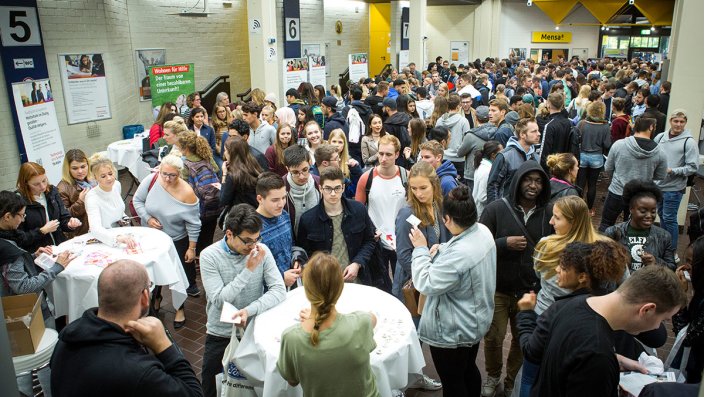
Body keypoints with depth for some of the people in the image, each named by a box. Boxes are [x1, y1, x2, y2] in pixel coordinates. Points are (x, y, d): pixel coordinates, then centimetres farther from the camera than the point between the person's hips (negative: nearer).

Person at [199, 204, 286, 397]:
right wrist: (249, 270, -25)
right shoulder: (209, 256, -15)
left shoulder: (262, 251, -11)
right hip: (221, 335, -1)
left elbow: (279, 290, -15)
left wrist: (250, 310, -29)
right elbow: (219, 300, -21)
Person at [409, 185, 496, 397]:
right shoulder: (483, 231, -7)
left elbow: (426, 284, -26)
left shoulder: (458, 254, -37)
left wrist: (421, 249, -16)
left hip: (453, 332, -9)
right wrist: (440, 252, -4)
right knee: (469, 370, 30)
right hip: (475, 321, 9)